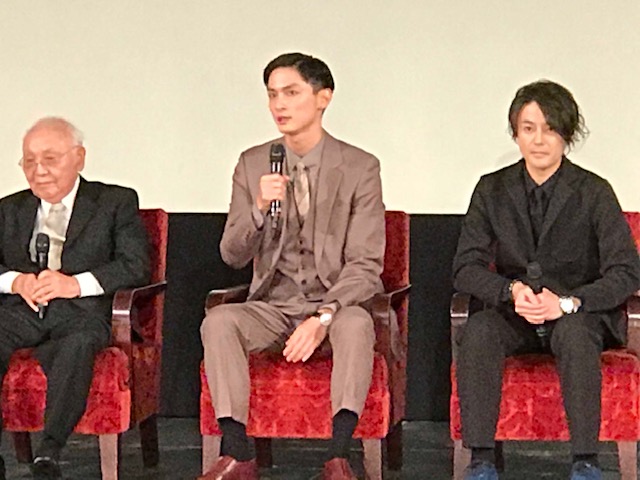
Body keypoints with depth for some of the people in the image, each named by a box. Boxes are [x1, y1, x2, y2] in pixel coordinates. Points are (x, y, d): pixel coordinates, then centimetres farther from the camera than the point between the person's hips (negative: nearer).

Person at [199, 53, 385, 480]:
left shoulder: (359, 168, -3)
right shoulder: (253, 164, 7)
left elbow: (365, 265, -8)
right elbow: (233, 255, 3)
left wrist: (324, 316, -24)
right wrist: (260, 209, -18)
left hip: (335, 304, -3)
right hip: (272, 307, 3)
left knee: (356, 324, -36)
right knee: (218, 321, -27)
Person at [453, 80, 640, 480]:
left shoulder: (594, 192, -6)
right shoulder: (493, 190, 2)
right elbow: (466, 267, 0)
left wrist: (568, 302, -24)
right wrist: (512, 291, -20)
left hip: (579, 315, -2)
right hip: (514, 315, 2)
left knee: (575, 332, -37)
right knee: (477, 332, -30)